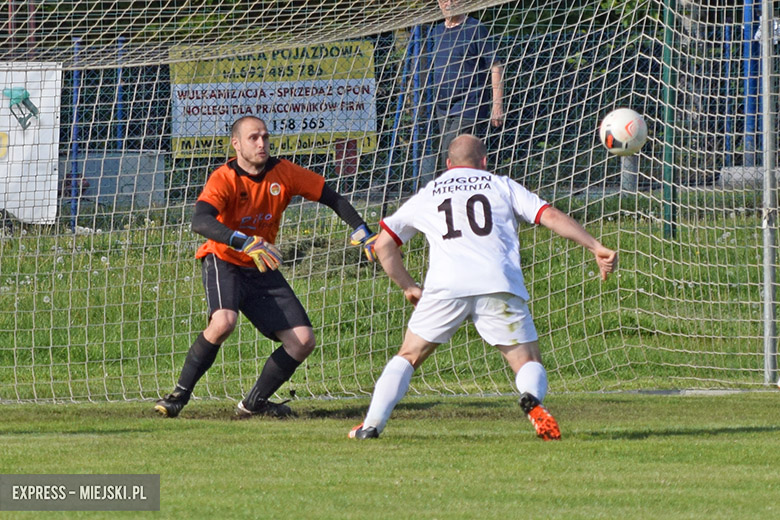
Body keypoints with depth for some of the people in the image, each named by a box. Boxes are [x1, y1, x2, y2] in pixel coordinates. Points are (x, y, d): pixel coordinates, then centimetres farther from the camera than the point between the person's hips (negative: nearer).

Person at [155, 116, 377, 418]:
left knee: (303, 341, -6)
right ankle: (180, 394, -19)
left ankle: (254, 403, 12)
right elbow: (200, 222, -36)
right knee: (224, 321, -35)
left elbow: (332, 199, 6)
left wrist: (363, 233, -4)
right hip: (223, 260, -5)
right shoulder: (224, 179, -19)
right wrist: (245, 243, -49)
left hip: (262, 269, 5)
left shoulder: (283, 173, -5)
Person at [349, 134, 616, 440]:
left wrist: (408, 287, 32)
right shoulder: (501, 186, 22)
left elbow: (383, 245, 25)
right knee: (529, 362, 6)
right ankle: (532, 399, -27)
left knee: (408, 356, 17)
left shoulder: (428, 195, 26)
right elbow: (551, 216, 11)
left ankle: (372, 424, 4)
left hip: (445, 286, 1)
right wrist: (596, 247, 11)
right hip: (498, 285, -1)